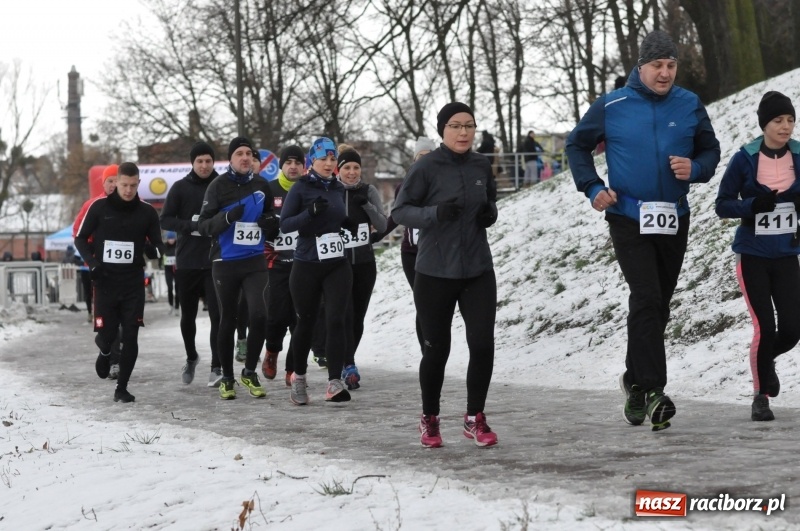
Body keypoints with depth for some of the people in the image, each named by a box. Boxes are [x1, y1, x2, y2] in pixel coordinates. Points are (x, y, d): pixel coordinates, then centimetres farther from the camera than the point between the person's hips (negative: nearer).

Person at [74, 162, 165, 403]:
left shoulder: (147, 212, 1)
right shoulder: (99, 207, -3)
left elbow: (157, 243, 8)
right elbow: (81, 238, 5)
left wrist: (157, 250, -16)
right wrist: (93, 262, -12)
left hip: (133, 283, 1)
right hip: (105, 281, -1)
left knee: (131, 337, -5)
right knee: (107, 333, -3)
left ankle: (122, 387, 6)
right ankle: (105, 351, 35)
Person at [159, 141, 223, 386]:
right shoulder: (180, 188, 3)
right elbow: (165, 220, -1)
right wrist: (192, 225, -17)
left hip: (216, 261, -1)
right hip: (187, 262, 1)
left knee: (217, 315, -9)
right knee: (188, 315, 13)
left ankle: (216, 368, -7)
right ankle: (191, 358, 36)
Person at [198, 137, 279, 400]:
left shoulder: (262, 185, 7)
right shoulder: (219, 186, -5)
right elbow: (203, 225, -7)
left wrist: (272, 225, -1)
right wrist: (227, 217, -24)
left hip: (255, 262, 2)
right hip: (225, 263, -2)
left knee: (259, 314, -13)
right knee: (228, 320, 7)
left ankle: (250, 372, 5)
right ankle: (227, 378, 21)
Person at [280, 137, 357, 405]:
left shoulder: (339, 189, 9)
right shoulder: (300, 188, -5)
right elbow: (285, 224, -10)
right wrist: (310, 212, -25)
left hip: (337, 265, 3)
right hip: (306, 266, -3)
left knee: (335, 320, -11)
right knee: (306, 322, 7)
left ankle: (334, 382, -16)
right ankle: (299, 377, 28)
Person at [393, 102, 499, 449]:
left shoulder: (481, 166, 4)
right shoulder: (426, 168, -9)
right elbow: (399, 211, -7)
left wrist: (490, 213, -3)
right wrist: (435, 213, -24)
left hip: (478, 270, 3)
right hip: (435, 273, -3)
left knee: (482, 344, -6)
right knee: (437, 348, 5)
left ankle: (474, 419, 11)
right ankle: (429, 420, 26)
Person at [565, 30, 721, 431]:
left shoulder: (690, 106, 2)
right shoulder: (611, 106, -3)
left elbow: (710, 149, 11)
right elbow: (577, 144, 8)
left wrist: (695, 169, -11)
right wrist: (592, 188, -3)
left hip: (674, 220, 3)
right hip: (628, 218, -3)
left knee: (658, 303, 12)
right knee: (647, 297, -17)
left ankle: (635, 379, 29)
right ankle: (650, 389, -18)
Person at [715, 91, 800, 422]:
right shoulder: (745, 159, -9)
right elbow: (723, 205, -4)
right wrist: (754, 204, -22)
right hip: (752, 255, -3)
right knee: (764, 328, -7)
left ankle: (766, 359, 31)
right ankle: (761, 396, 14)